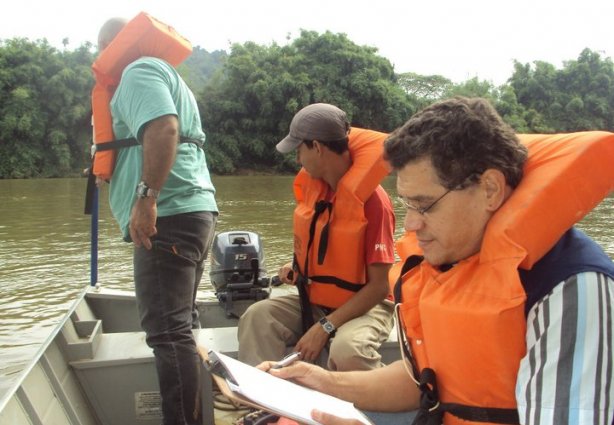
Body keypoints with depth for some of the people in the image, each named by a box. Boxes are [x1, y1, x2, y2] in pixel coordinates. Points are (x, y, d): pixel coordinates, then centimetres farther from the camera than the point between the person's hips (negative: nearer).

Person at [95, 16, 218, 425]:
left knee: (168, 329, -12)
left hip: (168, 215, -11)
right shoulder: (166, 75, 28)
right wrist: (109, 165, 35)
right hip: (190, 210, 11)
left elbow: (163, 129, -22)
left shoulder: (139, 70, -4)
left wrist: (146, 196, -28)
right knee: (181, 323, 16)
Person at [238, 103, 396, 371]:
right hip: (313, 302, 7)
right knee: (257, 317, -17)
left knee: (347, 351, -36)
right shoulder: (311, 185, 0)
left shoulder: (371, 199, -22)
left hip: (363, 307, -6)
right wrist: (297, 266, 2)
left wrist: (325, 327, -24)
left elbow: (379, 286, -21)